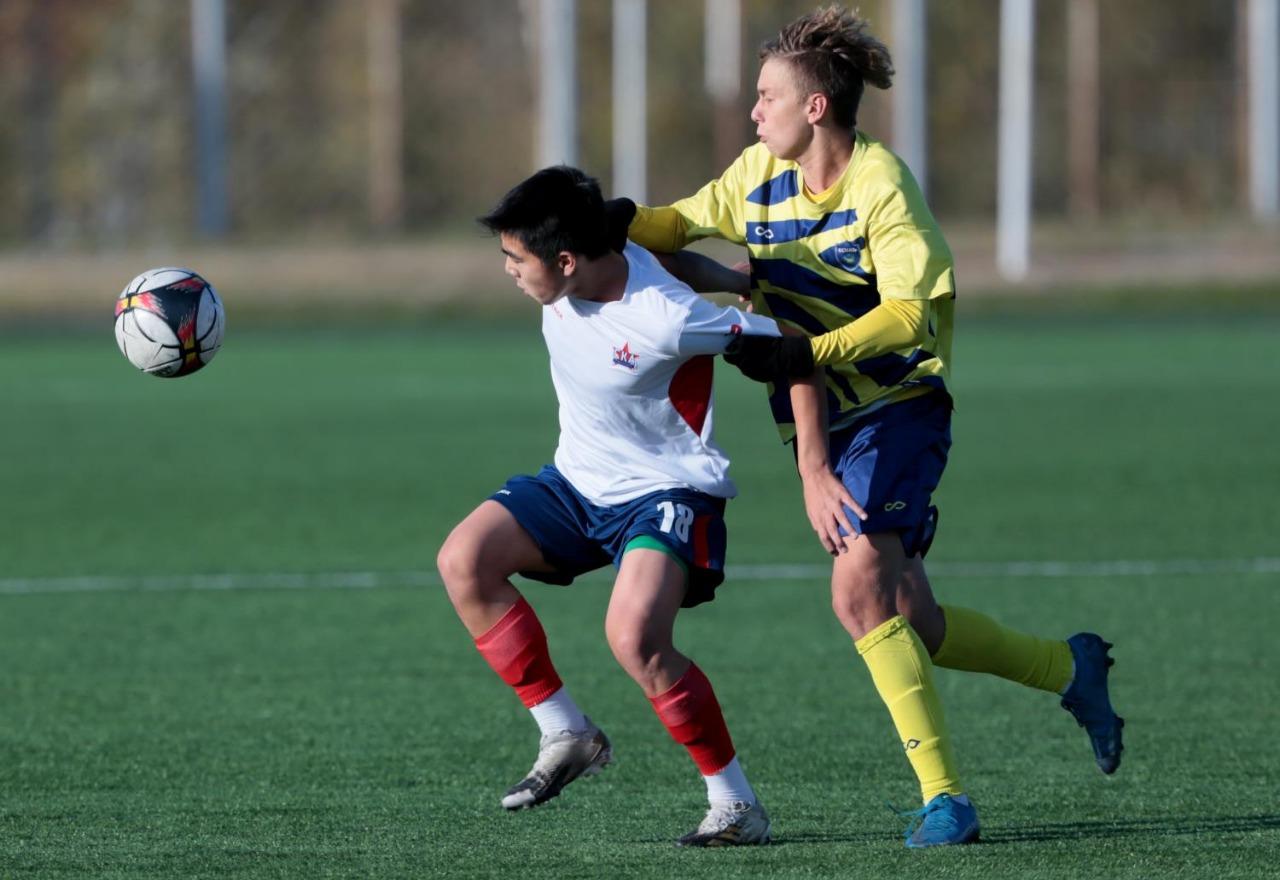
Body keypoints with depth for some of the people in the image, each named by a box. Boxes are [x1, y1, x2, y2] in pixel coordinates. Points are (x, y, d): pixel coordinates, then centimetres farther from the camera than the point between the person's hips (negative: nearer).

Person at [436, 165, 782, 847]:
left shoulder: (666, 322, -30)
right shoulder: (570, 274, -10)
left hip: (667, 491, -8)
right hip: (579, 482, 8)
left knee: (634, 637, -28)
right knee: (464, 560, -10)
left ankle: (736, 804, -11)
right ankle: (567, 736, 0)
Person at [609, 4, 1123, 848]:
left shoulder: (881, 185, -16)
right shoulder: (760, 175, 4)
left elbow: (909, 313, -21)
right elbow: (686, 222, 16)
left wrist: (801, 354, -30)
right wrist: (620, 223, -6)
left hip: (899, 408, -7)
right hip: (824, 422, 7)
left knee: (862, 593, -23)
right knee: (911, 622, 7)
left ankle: (942, 795, -18)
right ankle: (1071, 667, 31)